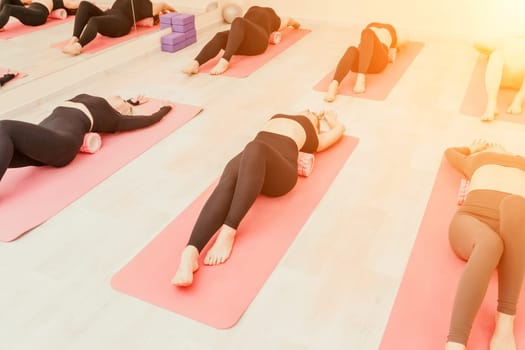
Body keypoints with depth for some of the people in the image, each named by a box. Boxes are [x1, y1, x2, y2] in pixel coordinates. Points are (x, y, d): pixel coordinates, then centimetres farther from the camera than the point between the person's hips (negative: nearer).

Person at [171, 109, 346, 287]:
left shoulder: (314, 139, 35)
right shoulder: (276, 118, 42)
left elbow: (339, 128, 51)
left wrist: (328, 117, 69)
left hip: (280, 170, -3)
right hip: (250, 157, 3)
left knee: (255, 150, -39)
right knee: (228, 181, -34)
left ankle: (228, 232, -47)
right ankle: (191, 251, -56)